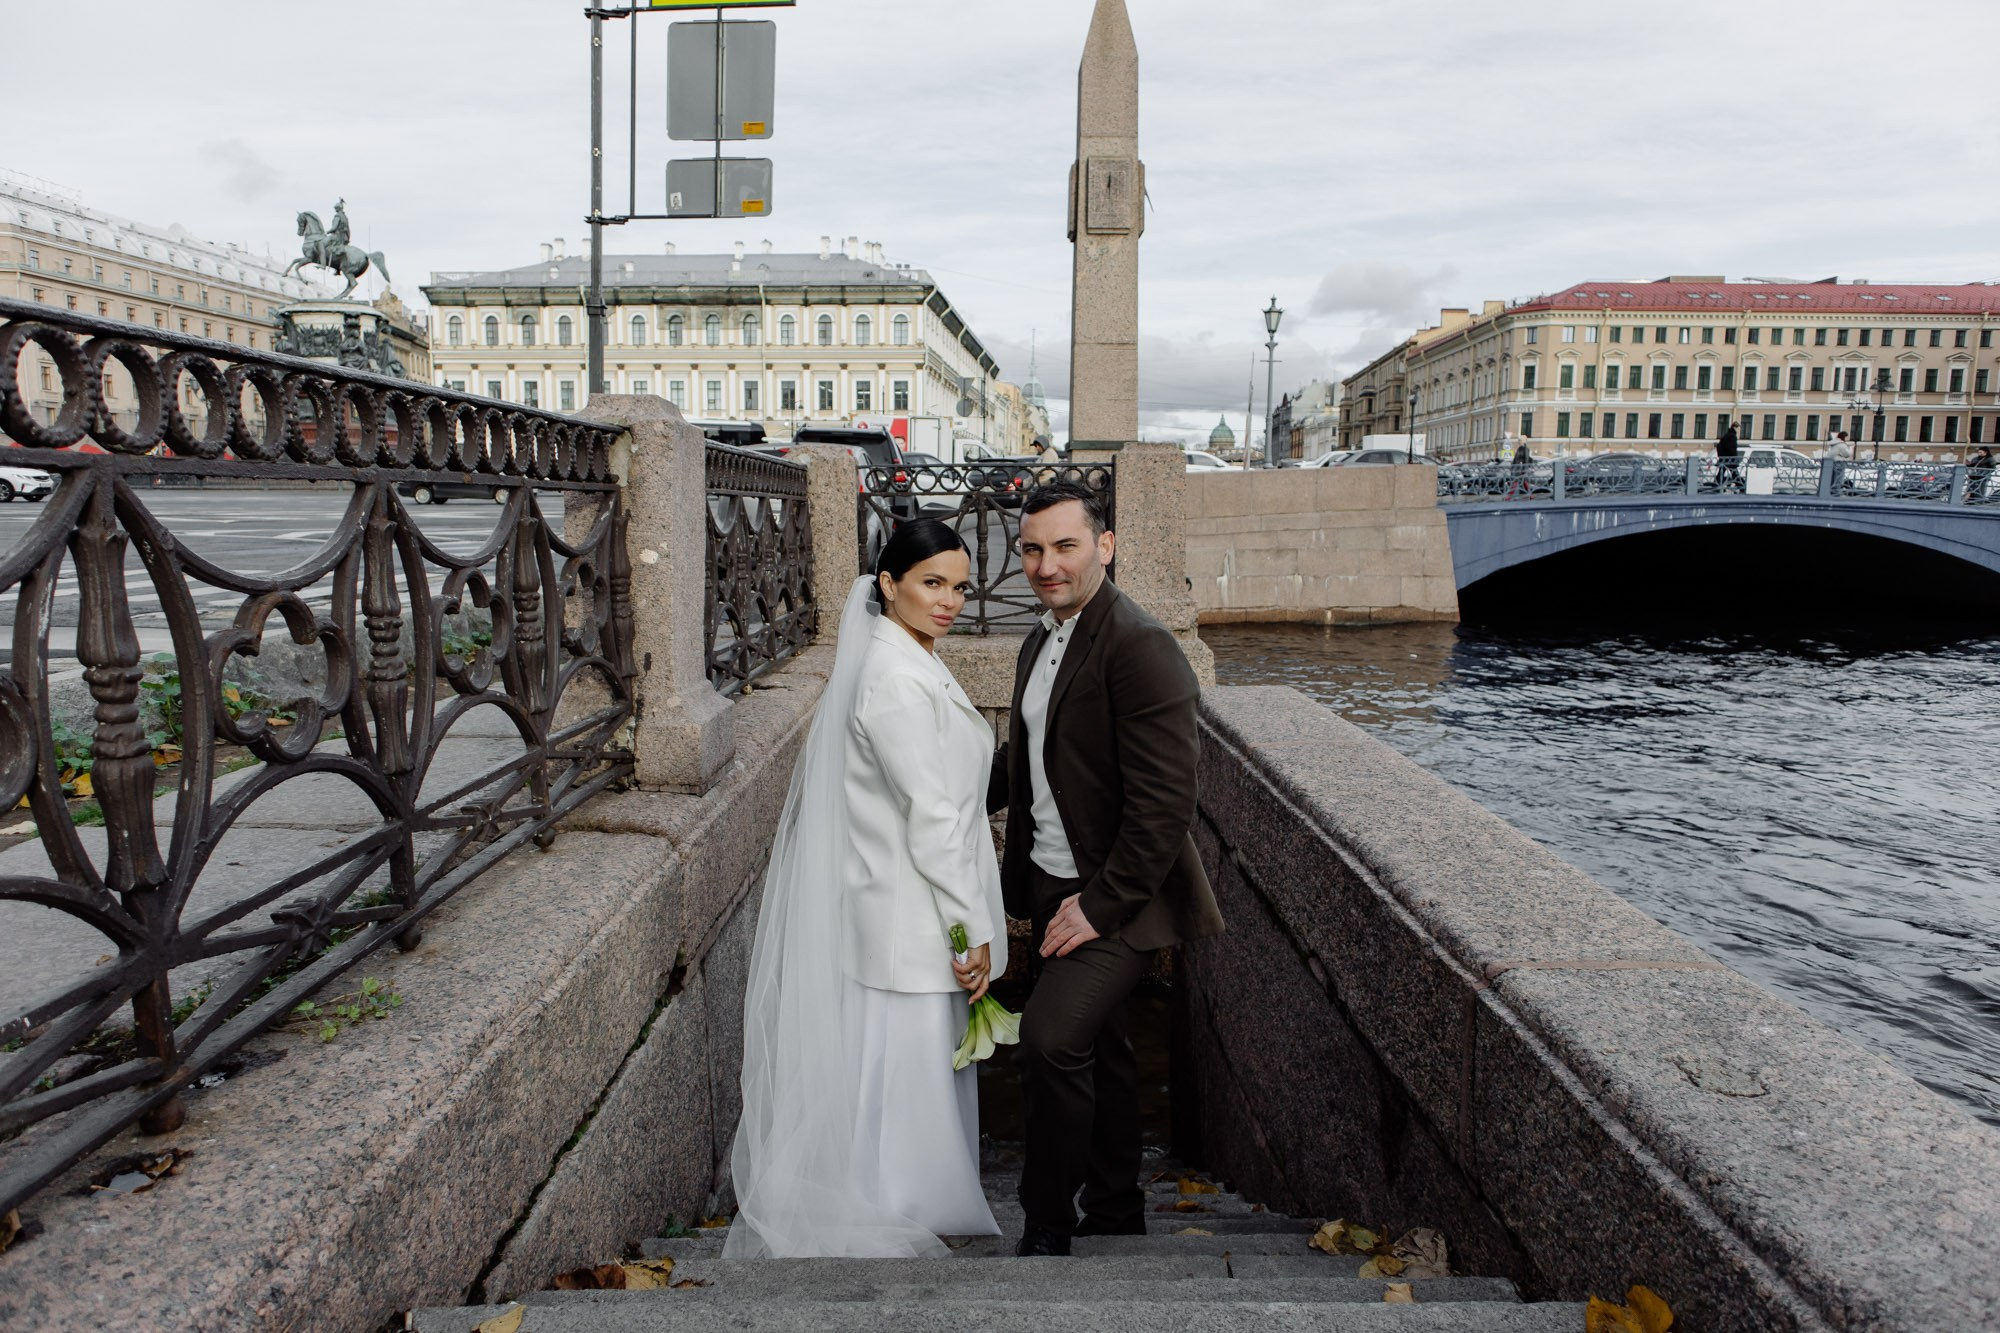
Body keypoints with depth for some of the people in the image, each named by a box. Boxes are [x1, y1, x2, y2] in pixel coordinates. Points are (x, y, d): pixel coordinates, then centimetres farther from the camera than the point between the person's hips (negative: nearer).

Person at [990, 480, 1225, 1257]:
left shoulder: (1138, 647, -20)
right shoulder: (1042, 641, 9)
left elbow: (1164, 800, -24)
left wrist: (1100, 905, -22)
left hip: (1118, 896, -9)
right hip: (1052, 886, 9)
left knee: (1049, 1039, -17)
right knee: (1096, 1047, 19)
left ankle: (1047, 1224, 5)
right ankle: (1115, 1212, 37)